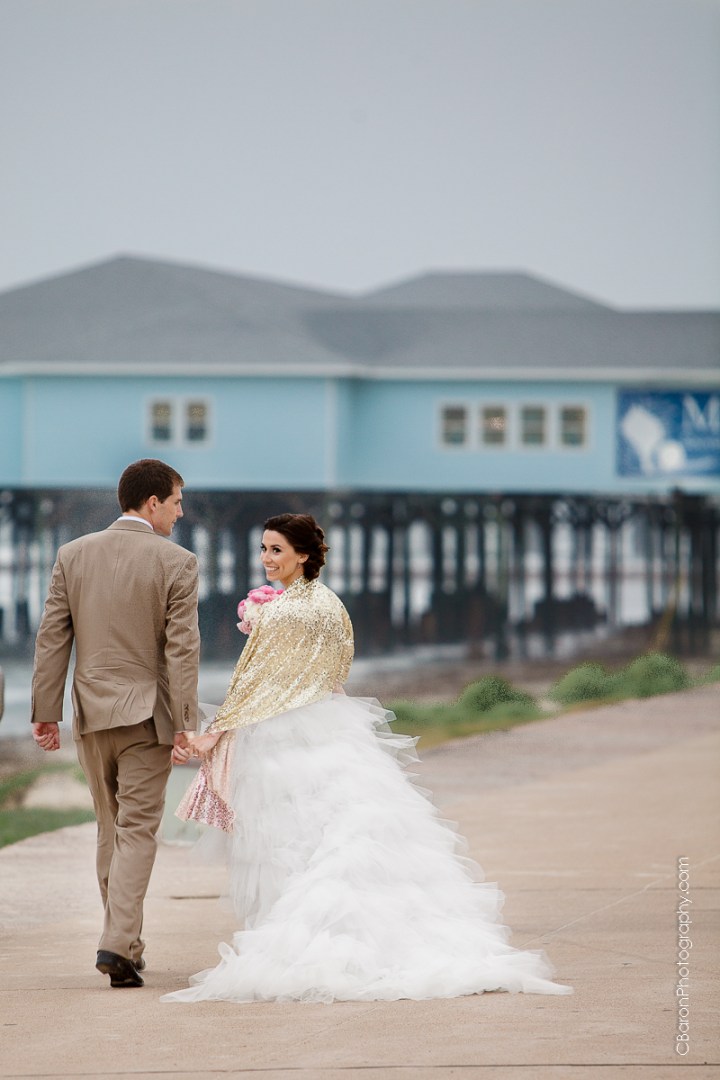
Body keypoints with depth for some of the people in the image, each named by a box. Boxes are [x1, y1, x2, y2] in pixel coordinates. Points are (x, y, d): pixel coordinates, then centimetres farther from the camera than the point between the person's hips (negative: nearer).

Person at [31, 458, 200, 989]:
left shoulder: (73, 555, 3)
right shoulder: (177, 563, -9)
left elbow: (52, 639, 3)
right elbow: (182, 649, -12)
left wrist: (46, 712, 7)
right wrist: (185, 724, -10)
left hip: (92, 712, 4)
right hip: (146, 714, -4)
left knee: (111, 829, 17)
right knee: (137, 831, -2)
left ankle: (124, 939, 22)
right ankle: (119, 945, -14)